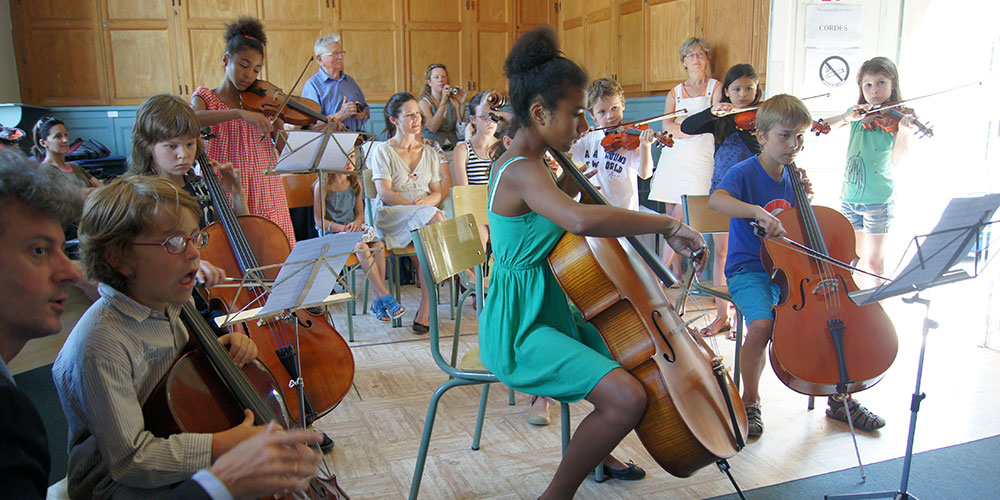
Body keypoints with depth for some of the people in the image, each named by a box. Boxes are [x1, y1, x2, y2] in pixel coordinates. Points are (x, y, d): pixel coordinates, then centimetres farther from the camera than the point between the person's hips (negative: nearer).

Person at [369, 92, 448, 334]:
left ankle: (426, 308, -31)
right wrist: (414, 205, -18)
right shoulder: (382, 151, 7)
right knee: (435, 217, -35)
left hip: (425, 215, 4)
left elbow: (438, 192, 15)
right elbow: (384, 193, -4)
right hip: (390, 217, -3)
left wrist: (426, 200, -10)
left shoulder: (430, 153, 21)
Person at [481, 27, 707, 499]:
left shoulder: (522, 163, 10)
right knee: (627, 397, -26)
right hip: (519, 329, -11)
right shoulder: (522, 172, -23)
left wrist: (568, 182, 5)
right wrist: (669, 225, -33)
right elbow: (581, 220, -43)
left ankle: (599, 453, 39)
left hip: (548, 311, 11)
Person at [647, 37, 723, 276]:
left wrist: (682, 122, -14)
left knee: (681, 216, -13)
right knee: (671, 215, 0)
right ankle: (675, 271, 7)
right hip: (673, 156, 3)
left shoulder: (716, 87, 11)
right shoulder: (675, 92, 17)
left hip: (700, 159, -3)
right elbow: (667, 127, 1)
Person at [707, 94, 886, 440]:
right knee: (762, 323, -31)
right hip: (749, 271, -6)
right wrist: (758, 212, -46)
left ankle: (839, 398, 12)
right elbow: (715, 201, -33)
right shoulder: (744, 172, -10)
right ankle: (750, 401, -6)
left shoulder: (792, 177, 10)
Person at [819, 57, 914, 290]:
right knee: (857, 256, 15)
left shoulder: (896, 117, -6)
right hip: (849, 196, 4)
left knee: (874, 262, 1)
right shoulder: (858, 114, 7)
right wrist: (847, 117, -20)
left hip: (877, 200, -4)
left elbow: (897, 159, -17)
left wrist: (904, 132, -36)